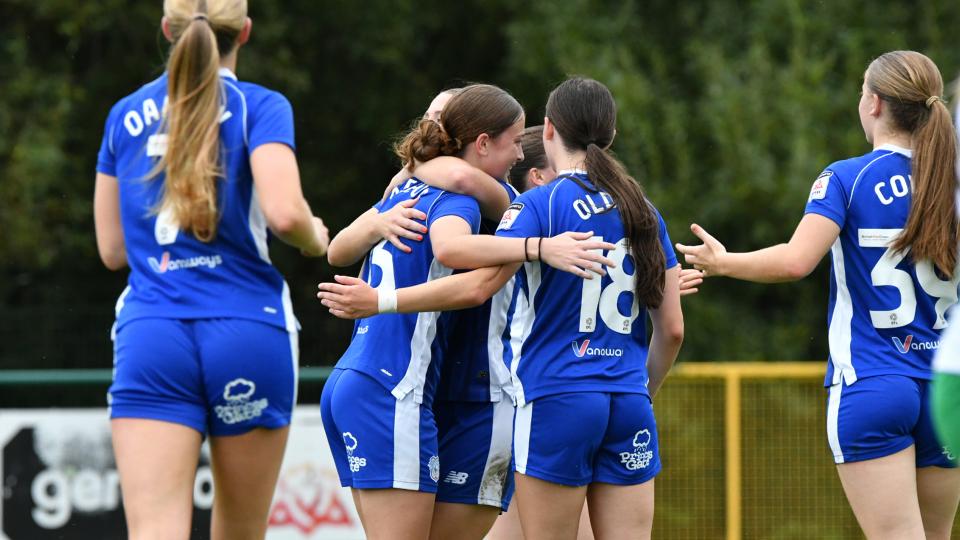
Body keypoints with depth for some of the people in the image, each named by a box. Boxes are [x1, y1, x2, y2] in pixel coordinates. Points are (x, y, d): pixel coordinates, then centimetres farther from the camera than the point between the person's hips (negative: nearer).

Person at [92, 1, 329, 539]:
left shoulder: (125, 116, 13)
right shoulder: (260, 107, 1)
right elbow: (284, 212, -15)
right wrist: (315, 238, 6)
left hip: (149, 338, 2)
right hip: (248, 331, -2)